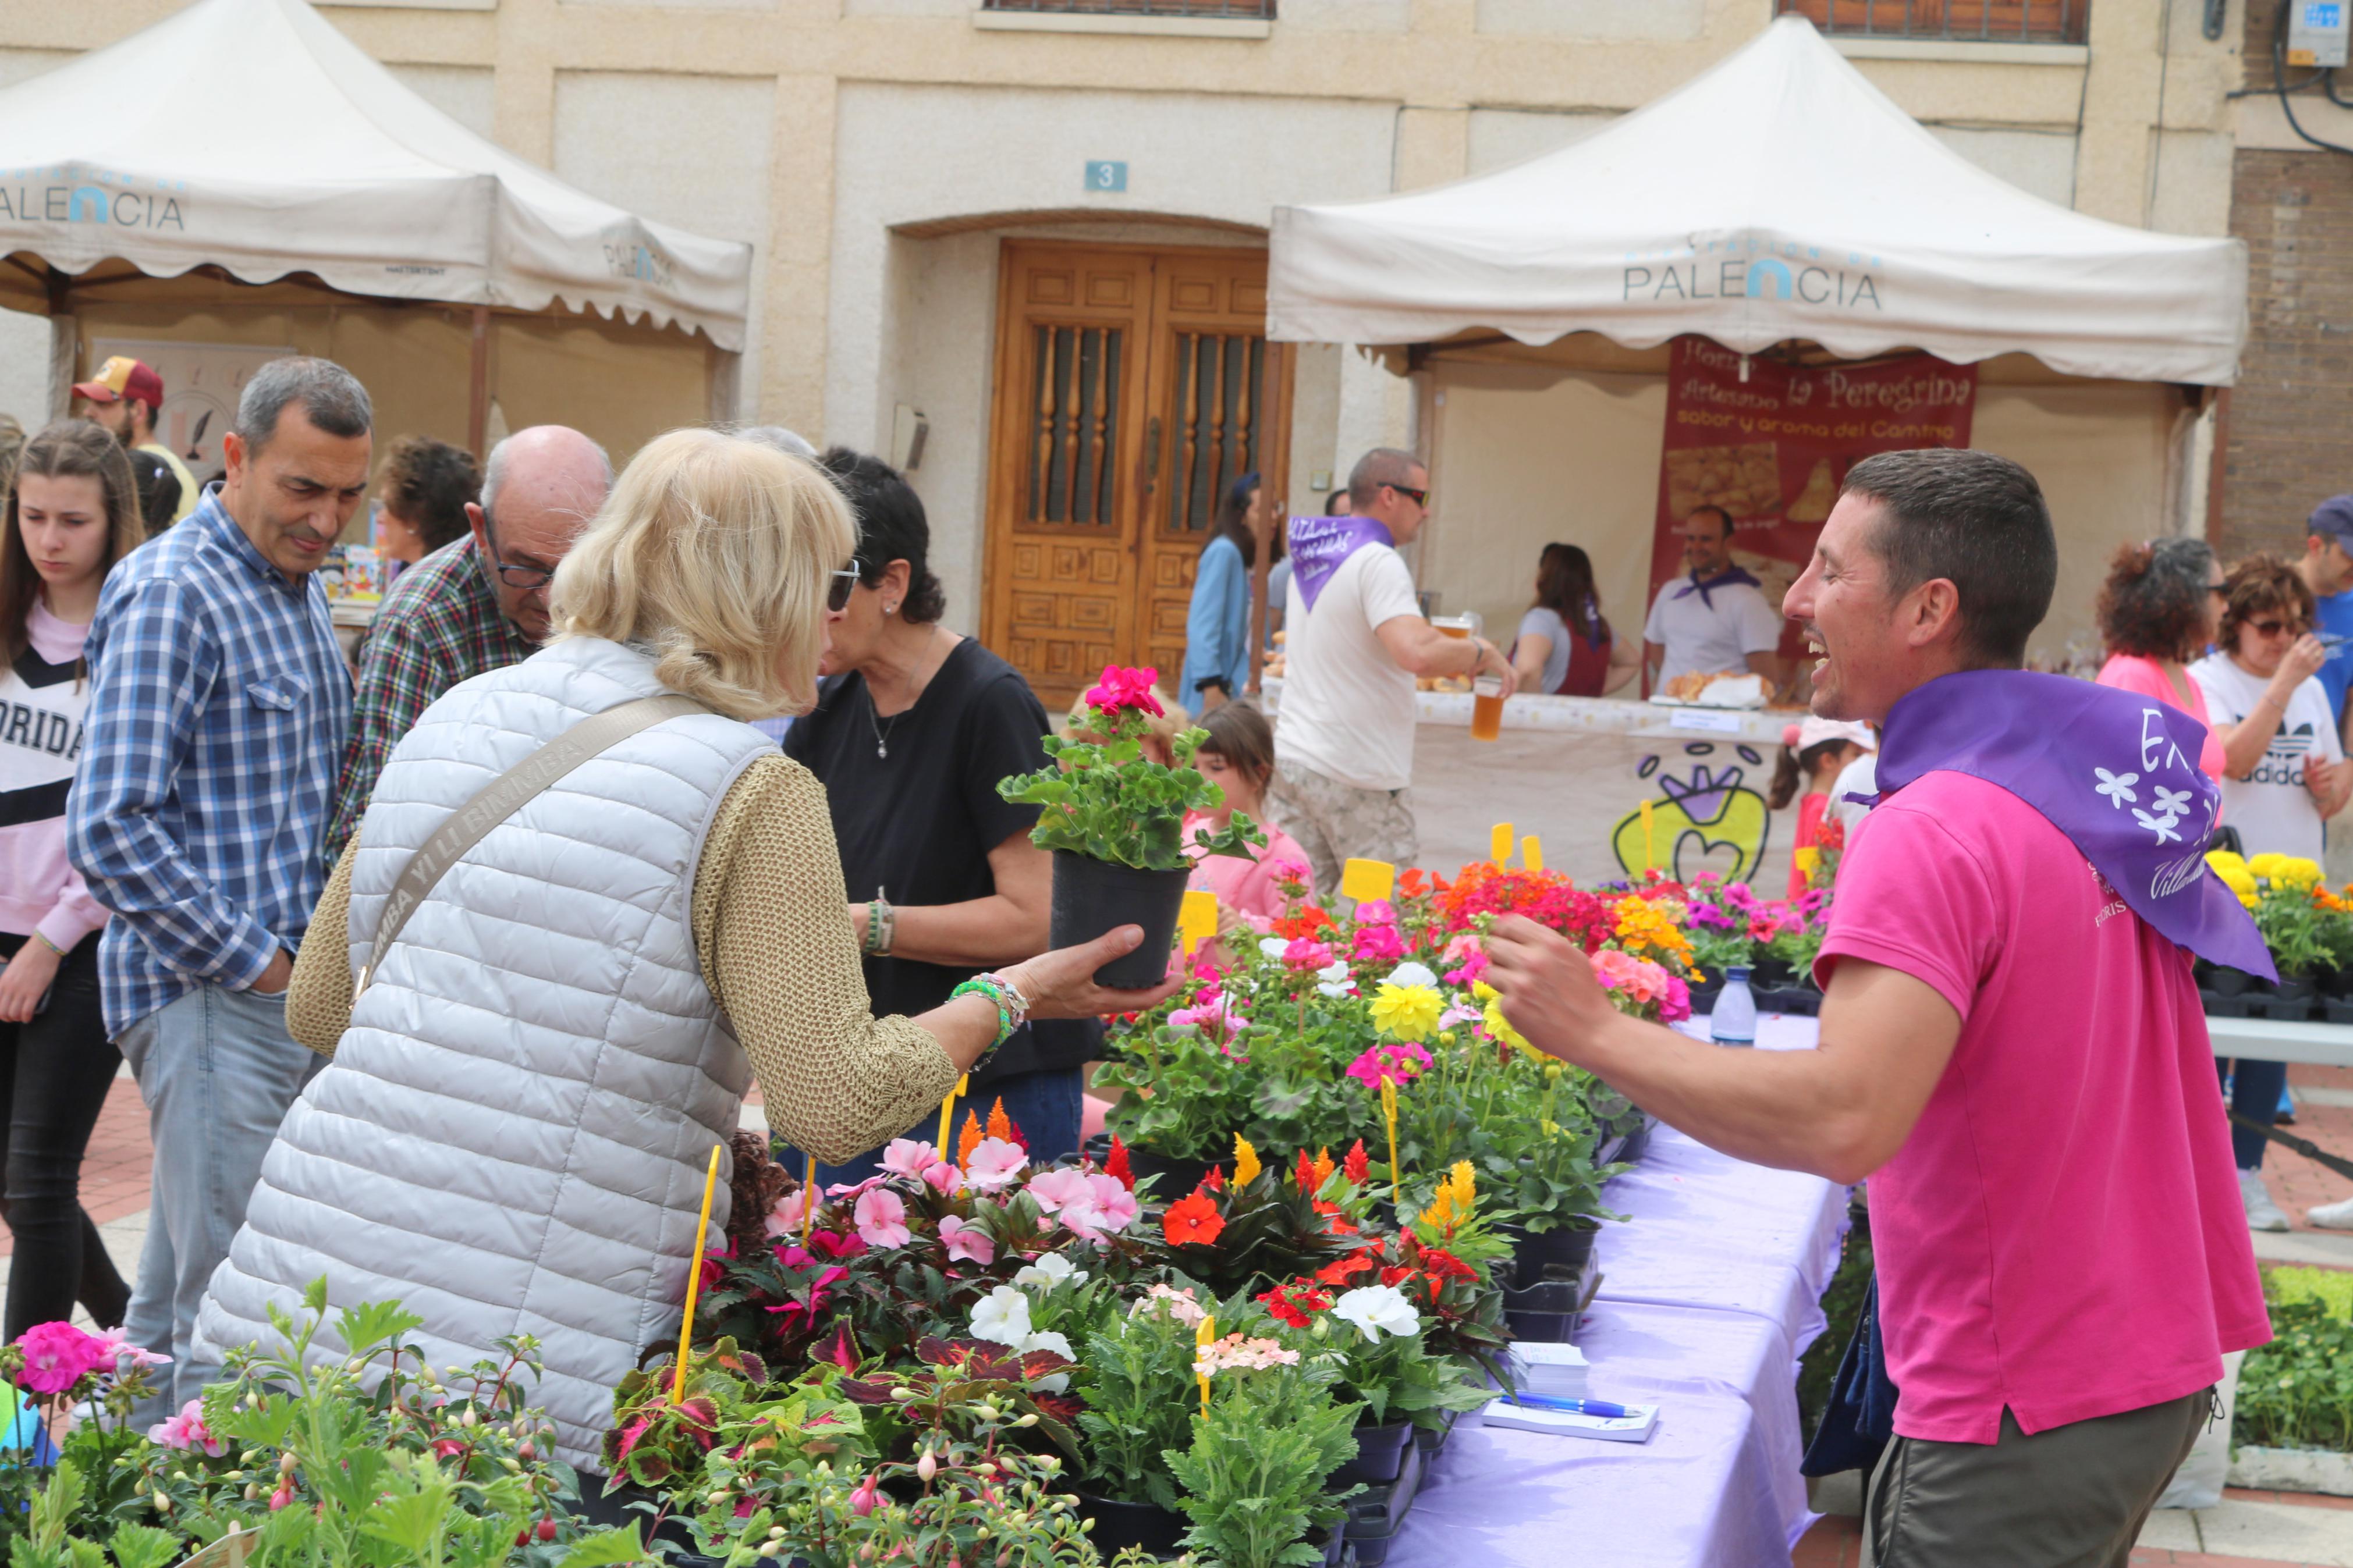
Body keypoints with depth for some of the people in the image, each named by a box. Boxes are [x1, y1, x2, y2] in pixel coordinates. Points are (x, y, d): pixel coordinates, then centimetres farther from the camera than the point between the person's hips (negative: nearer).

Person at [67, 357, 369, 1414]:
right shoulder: (172, 594, -12)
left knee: (180, 1303, 17)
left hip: (283, 985, 9)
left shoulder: (301, 590, 16)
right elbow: (110, 829, -19)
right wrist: (255, 961, -15)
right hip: (207, 997, -9)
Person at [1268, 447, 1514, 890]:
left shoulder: (1310, 558, 15)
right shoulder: (1378, 563, -13)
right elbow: (1417, 653, -28)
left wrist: (1453, 657, 22)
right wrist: (1483, 653, -10)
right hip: (1354, 772, -8)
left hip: (1292, 755, 8)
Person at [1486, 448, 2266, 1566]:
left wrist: (1595, 1032, -27)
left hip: (2026, 1416, -9)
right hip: (2158, 1359, 9)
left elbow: (1844, 1121, -35)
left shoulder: (1934, 835, -24)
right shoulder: (2116, 777, 6)